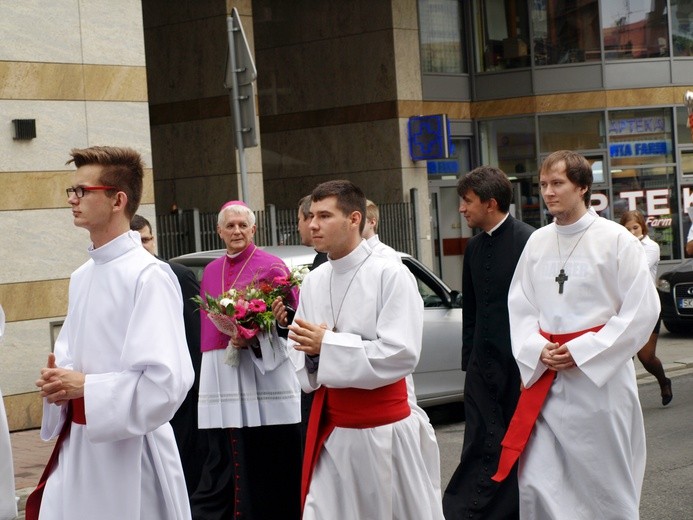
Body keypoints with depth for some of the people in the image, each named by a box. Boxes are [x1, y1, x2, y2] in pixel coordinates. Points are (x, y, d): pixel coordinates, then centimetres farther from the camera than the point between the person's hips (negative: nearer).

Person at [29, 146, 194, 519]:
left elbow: (168, 380, -23)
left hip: (129, 449, -7)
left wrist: (84, 386, -17)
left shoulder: (148, 276, -15)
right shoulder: (81, 277, 11)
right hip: (76, 447, 7)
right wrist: (59, 380, -1)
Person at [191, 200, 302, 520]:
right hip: (220, 377, 5)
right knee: (224, 456, 7)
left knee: (264, 459, -3)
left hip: (262, 373, -5)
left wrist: (254, 339, -19)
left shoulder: (271, 266, -3)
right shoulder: (211, 271, 15)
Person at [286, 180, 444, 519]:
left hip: (385, 430, -5)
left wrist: (327, 345, -18)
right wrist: (312, 353, -13)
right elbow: (300, 354, 11)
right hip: (331, 429, 5)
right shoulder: (312, 282, 6)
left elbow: (401, 354, -20)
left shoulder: (391, 275, -13)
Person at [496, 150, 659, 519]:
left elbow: (642, 308, -11)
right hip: (545, 380, 4)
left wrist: (581, 352, -13)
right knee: (536, 486, 0)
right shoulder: (537, 241, 8)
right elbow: (520, 305, 12)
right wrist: (539, 350, -7)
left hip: (601, 377, -4)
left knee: (607, 486, 6)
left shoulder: (615, 239, -8)